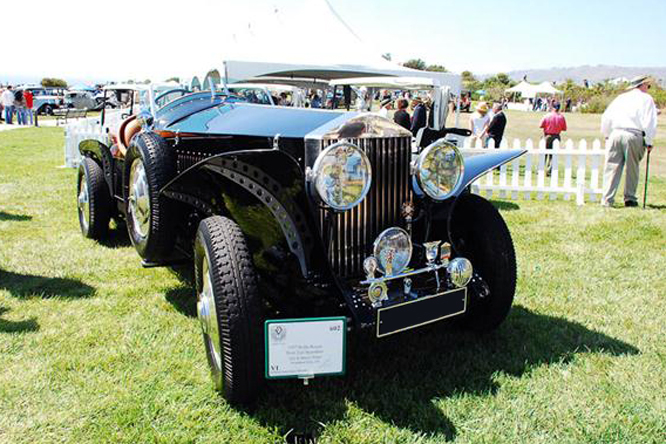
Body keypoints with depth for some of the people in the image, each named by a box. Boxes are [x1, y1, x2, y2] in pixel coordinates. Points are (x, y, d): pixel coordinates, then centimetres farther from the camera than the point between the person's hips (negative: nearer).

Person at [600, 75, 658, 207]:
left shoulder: (621, 97, 18)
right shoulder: (646, 99, 6)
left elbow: (606, 117, 16)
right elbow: (650, 122, -1)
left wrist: (607, 135, 24)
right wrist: (649, 142, 3)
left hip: (616, 133, 3)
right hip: (634, 136, -3)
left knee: (612, 168, 2)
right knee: (632, 169, 7)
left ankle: (607, 200, -4)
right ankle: (630, 199, 11)